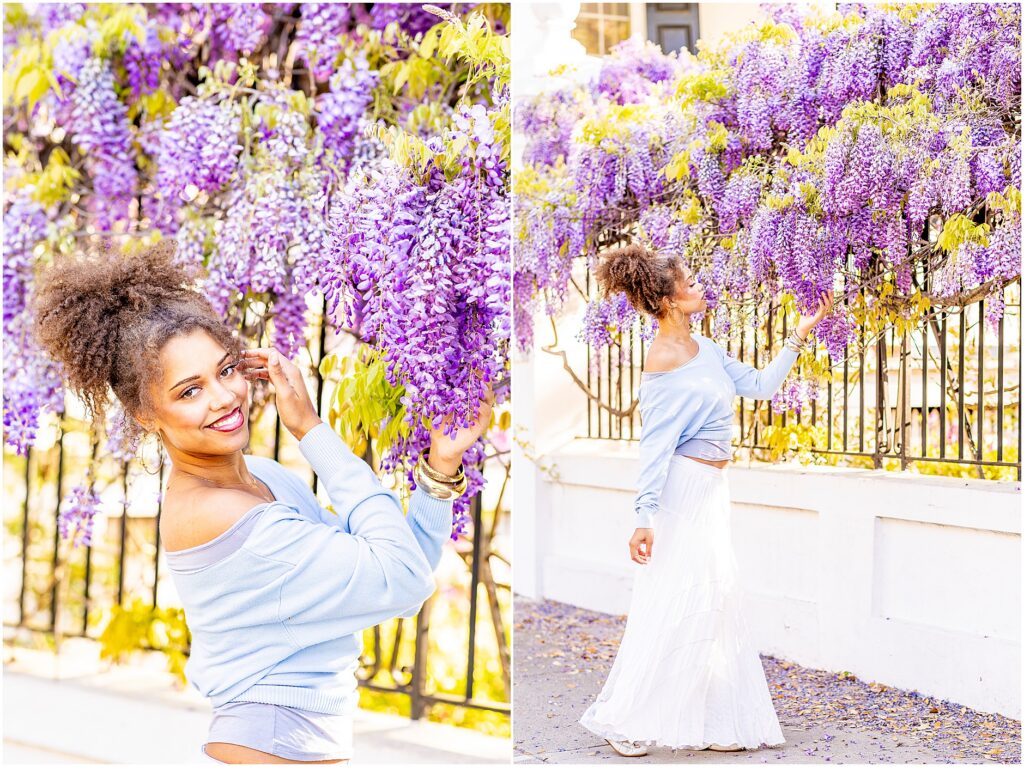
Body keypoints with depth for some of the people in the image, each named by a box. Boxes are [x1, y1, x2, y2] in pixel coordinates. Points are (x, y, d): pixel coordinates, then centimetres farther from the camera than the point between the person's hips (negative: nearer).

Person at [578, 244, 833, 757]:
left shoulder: (703, 348, 9)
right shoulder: (663, 363, -17)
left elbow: (757, 385, 16)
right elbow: (655, 445, -20)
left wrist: (799, 336, 14)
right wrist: (645, 517, -23)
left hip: (711, 488, 9)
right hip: (684, 489, -9)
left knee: (713, 602, 10)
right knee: (673, 604, -5)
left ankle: (711, 723, 17)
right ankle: (621, 720, 7)